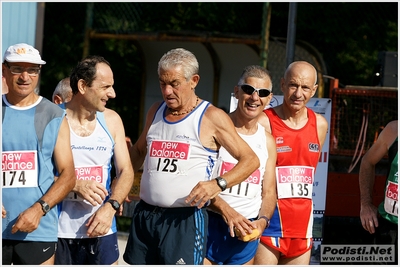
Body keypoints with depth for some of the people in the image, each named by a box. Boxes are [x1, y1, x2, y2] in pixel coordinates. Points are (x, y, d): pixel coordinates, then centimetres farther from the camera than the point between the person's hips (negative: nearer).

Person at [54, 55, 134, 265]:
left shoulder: (111, 120, 8)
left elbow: (126, 171, 8)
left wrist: (111, 206, -10)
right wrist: (76, 186, -21)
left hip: (101, 230, 4)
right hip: (59, 231, -4)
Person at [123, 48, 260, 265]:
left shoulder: (211, 118, -4)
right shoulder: (155, 112, 13)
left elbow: (250, 160, -6)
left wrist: (219, 184, -22)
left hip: (186, 219, -6)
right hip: (144, 215, 6)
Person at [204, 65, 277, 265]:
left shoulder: (267, 141, 11)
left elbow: (269, 192, 13)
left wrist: (262, 221, -7)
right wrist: (226, 210, -22)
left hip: (247, 231, 5)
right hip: (210, 224, -5)